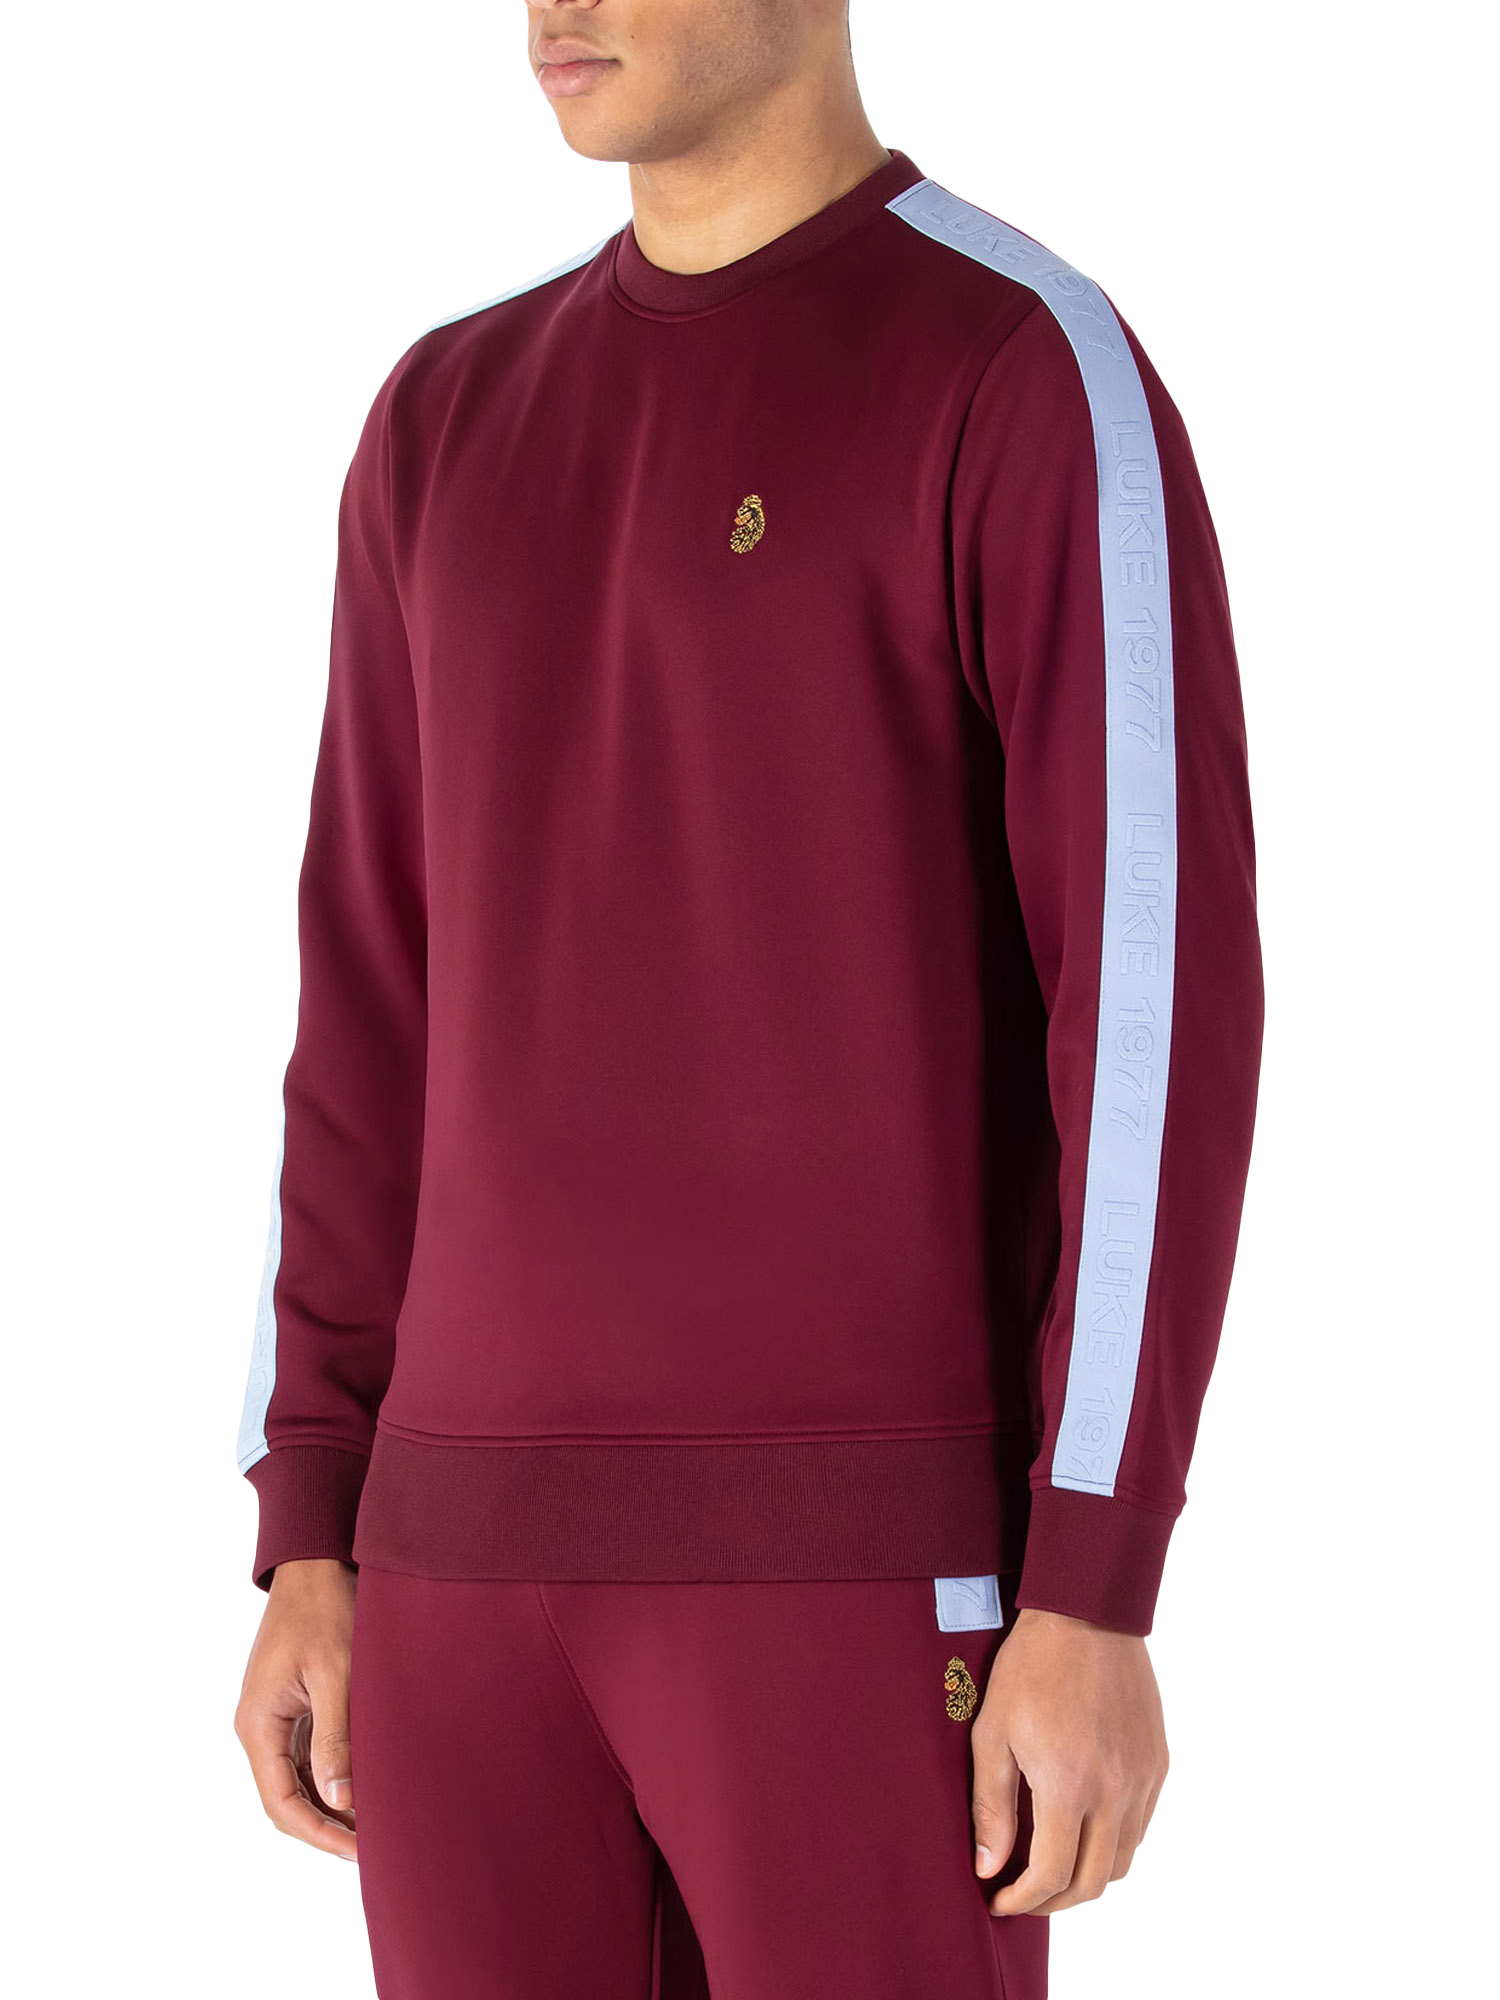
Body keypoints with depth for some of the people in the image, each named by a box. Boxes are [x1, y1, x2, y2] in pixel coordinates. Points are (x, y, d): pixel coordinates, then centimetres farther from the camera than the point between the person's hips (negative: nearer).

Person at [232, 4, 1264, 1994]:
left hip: (875, 1554, -6)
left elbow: (1160, 996, -12)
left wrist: (1097, 1599, -16)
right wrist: (308, 1553, 10)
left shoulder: (1042, 379, -6)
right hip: (495, 1553, 6)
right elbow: (383, 1032, 15)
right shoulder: (453, 426, 14)